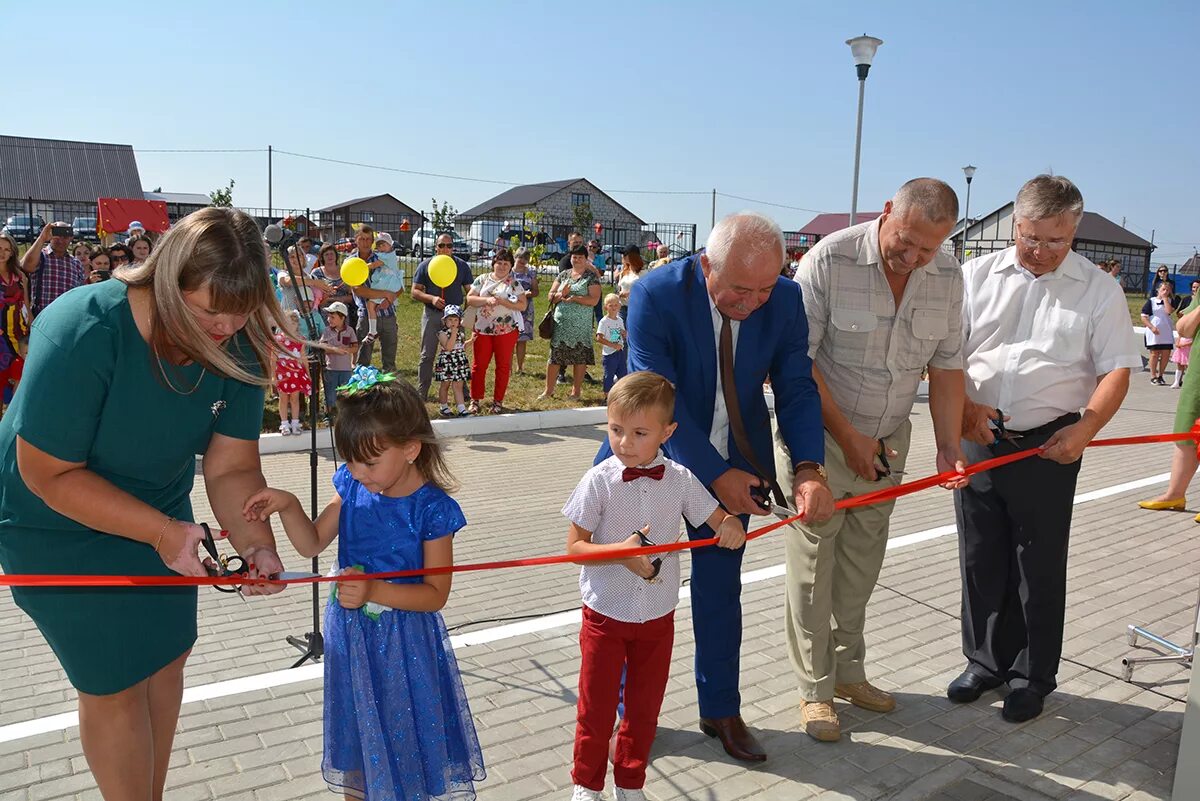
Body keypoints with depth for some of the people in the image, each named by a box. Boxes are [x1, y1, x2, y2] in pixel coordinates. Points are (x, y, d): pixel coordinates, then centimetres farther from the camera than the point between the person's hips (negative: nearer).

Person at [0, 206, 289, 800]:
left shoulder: (237, 348, -17)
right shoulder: (80, 335, -33)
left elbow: (232, 467, -14)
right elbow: (49, 474, -27)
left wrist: (257, 545, -30)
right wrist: (162, 532, -32)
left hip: (160, 512, 6)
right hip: (60, 525, -5)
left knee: (167, 655, 16)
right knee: (113, 683, 2)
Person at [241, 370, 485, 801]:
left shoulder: (432, 509, -21)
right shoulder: (352, 487, -6)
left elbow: (436, 593, -18)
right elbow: (312, 543, 4)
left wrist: (374, 590, -30)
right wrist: (288, 505, -13)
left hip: (404, 642, -5)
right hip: (350, 635, 5)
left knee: (406, 736, 11)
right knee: (354, 736, 22)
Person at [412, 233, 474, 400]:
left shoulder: (462, 266, 5)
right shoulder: (425, 265, 3)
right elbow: (415, 292, 2)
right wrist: (432, 298, -16)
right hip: (431, 315, 0)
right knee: (427, 356, 3)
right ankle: (421, 394, 10)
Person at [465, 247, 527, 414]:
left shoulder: (514, 284, 2)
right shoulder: (483, 279, 7)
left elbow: (522, 306, -5)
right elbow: (469, 299, 0)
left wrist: (502, 302, -16)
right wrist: (487, 300, -16)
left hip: (506, 330, -1)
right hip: (482, 329, 1)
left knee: (503, 366, 4)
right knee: (479, 365, 4)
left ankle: (498, 402, 15)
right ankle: (475, 400, 14)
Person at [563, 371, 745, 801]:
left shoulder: (680, 480, -8)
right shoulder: (599, 480, -15)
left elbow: (720, 520, 1)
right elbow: (574, 546, -13)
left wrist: (732, 526, -23)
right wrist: (622, 551, -29)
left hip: (658, 616, 2)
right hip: (606, 615, -2)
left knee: (645, 706, 18)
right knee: (596, 705, 13)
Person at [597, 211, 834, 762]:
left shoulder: (785, 301, -14)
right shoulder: (656, 294, -25)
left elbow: (797, 390, -11)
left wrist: (809, 468, -27)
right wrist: (715, 476, -28)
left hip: (734, 463, 3)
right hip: (658, 458, -3)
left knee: (720, 588, 15)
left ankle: (721, 711, 34)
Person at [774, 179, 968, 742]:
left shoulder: (947, 277, -1)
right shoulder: (830, 259, -18)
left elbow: (946, 365, 6)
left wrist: (949, 446, -3)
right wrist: (847, 436, -15)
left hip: (886, 442, 5)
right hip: (818, 436, -5)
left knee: (861, 567, 14)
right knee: (812, 565, 1)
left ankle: (848, 672, 32)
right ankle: (814, 689, 16)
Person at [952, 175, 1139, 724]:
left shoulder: (1098, 290, 2)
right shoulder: (977, 276, 5)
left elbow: (1116, 370, -1)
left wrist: (1085, 429, -16)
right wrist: (965, 409, -9)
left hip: (1047, 447, -2)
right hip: (975, 440, 2)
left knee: (1039, 568, 7)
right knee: (980, 560, 12)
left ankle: (1032, 677, 23)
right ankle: (985, 662, 29)